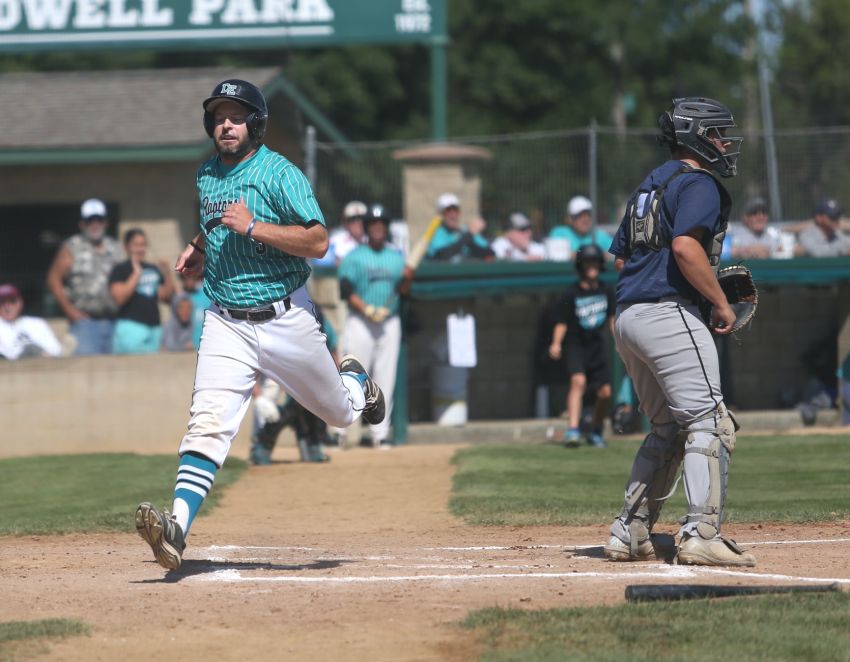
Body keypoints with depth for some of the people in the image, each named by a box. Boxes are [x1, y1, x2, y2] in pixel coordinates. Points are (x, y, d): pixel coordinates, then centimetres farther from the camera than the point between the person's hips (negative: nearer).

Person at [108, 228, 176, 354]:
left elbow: (166, 297, 18)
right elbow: (119, 298, -14)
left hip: (154, 328, 6)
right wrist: (136, 274, -14)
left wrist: (168, 275, 4)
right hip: (131, 327, -6)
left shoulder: (153, 270, 16)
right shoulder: (120, 269, -1)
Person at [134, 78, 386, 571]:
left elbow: (319, 242, -19)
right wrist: (200, 248, 12)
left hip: (286, 319, -3)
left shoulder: (280, 173, -11)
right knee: (208, 424, -16)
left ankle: (355, 382, 52)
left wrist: (252, 227, -26)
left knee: (340, 413, 16)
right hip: (226, 323, 3)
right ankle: (178, 527, -27)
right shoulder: (206, 175, 9)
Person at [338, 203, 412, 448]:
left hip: (390, 322, 4)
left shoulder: (397, 257, 13)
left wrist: (407, 278, -12)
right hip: (359, 321, -4)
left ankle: (380, 432, 5)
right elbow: (346, 290, -7)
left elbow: (402, 291, 9)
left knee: (385, 379, 2)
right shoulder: (354, 256, 1)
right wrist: (367, 309, -17)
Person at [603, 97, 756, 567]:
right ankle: (701, 536, -20)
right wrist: (721, 303, -14)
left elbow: (619, 256, 24)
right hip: (670, 315, -10)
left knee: (667, 430, 18)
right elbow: (685, 247, -23)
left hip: (628, 317, 10)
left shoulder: (650, 186, 23)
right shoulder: (699, 183, -7)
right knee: (708, 423, -11)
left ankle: (629, 533, 15)